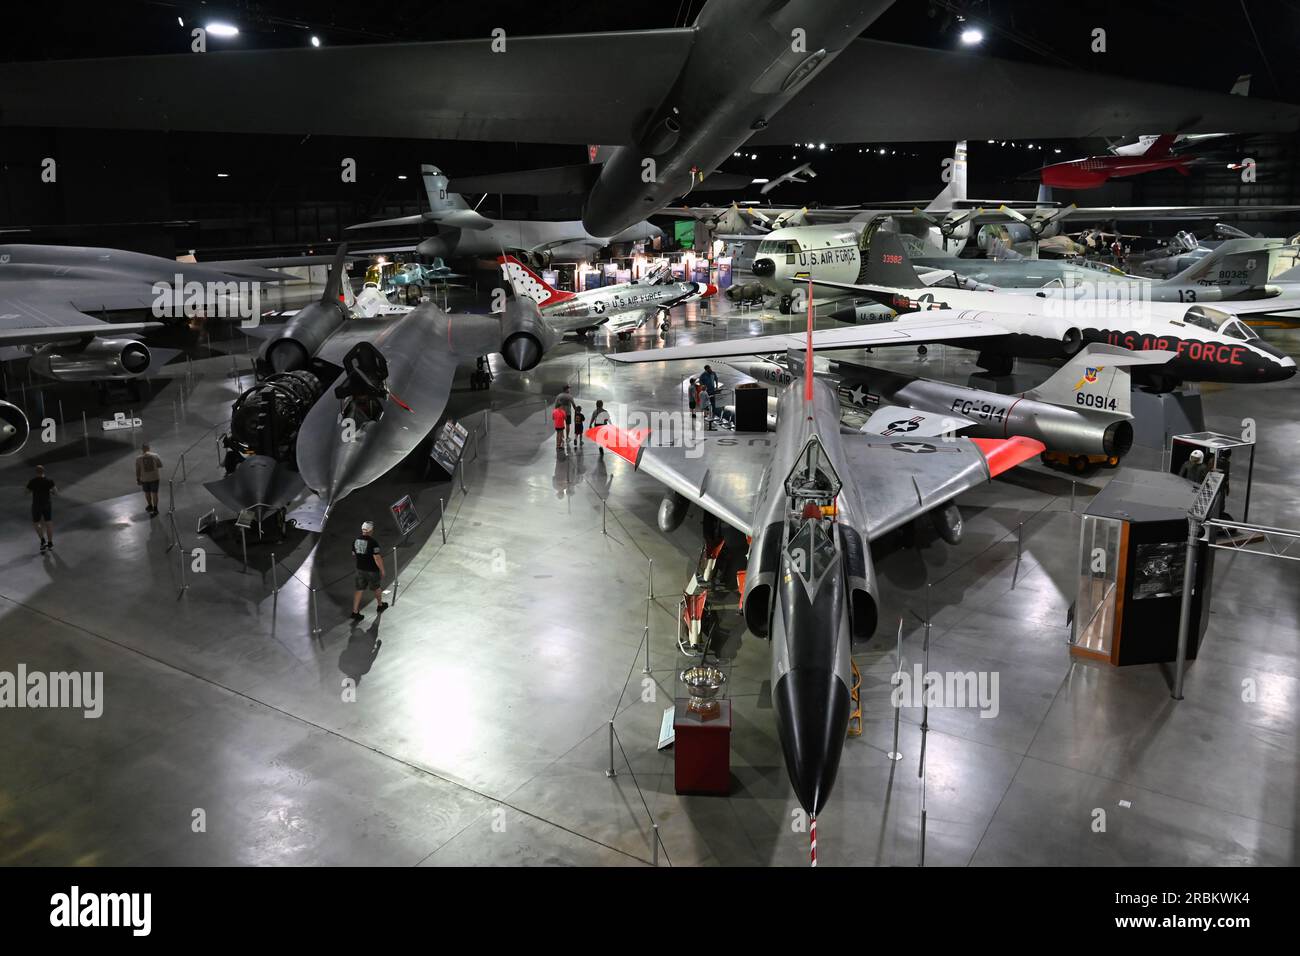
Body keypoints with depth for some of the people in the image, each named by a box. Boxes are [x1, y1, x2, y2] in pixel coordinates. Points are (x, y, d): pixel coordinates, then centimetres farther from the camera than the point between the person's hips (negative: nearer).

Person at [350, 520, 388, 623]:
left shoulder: (356, 541, -4)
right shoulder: (373, 543, -24)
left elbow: (354, 554, 9)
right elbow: (377, 559, -22)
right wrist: (382, 570, -9)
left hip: (360, 569, 5)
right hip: (372, 570, -5)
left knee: (359, 590, 11)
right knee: (377, 588, 19)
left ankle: (355, 612, 9)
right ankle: (380, 605, 39)